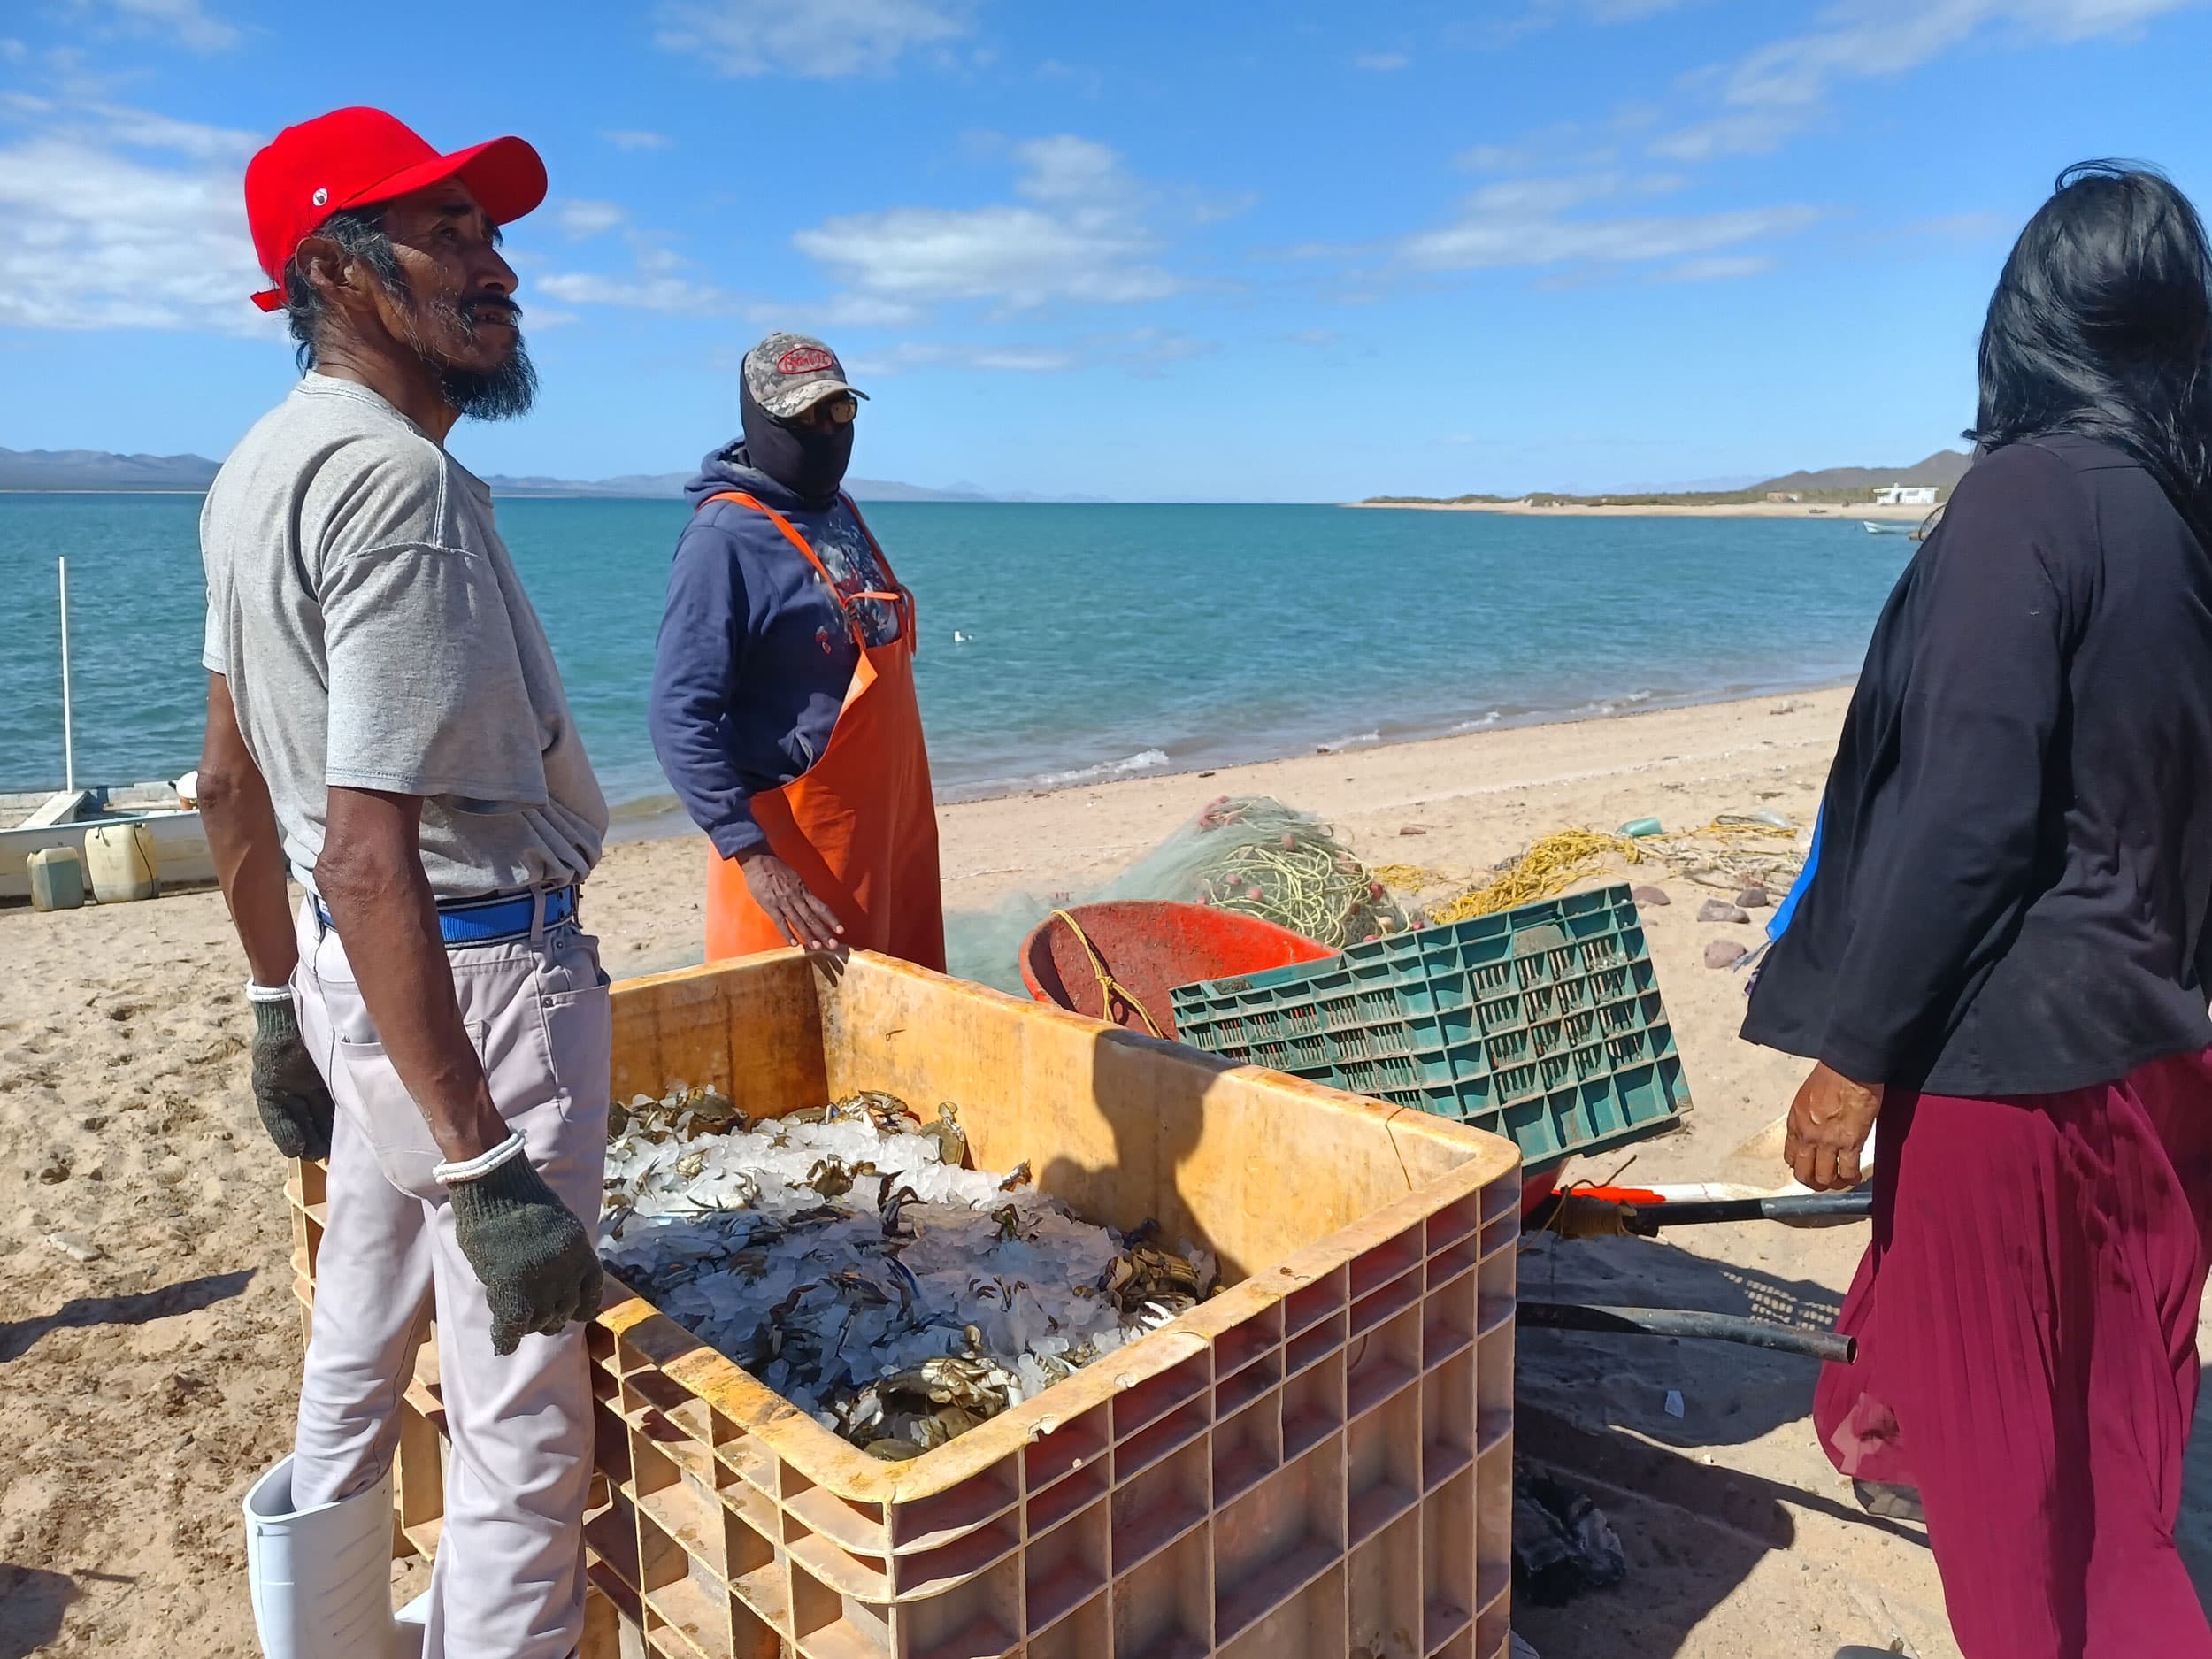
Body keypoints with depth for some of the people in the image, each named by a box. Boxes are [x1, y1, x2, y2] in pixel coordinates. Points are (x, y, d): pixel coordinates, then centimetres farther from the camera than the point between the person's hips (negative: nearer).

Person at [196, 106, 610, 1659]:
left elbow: (234, 789, 15)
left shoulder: (262, 467, 9)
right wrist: (486, 1169, -25)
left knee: (356, 1357, 25)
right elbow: (371, 863, -27)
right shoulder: (402, 485, -21)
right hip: (475, 982, -10)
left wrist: (284, 1013, 23)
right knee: (523, 1414, 4)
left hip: (348, 978, 10)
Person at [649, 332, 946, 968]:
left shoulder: (842, 514, 10)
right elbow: (681, 720, -20)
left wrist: (904, 817, 17)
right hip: (798, 863, -8)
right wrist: (751, 855, -26)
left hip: (893, 837, 8)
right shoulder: (725, 537, -15)